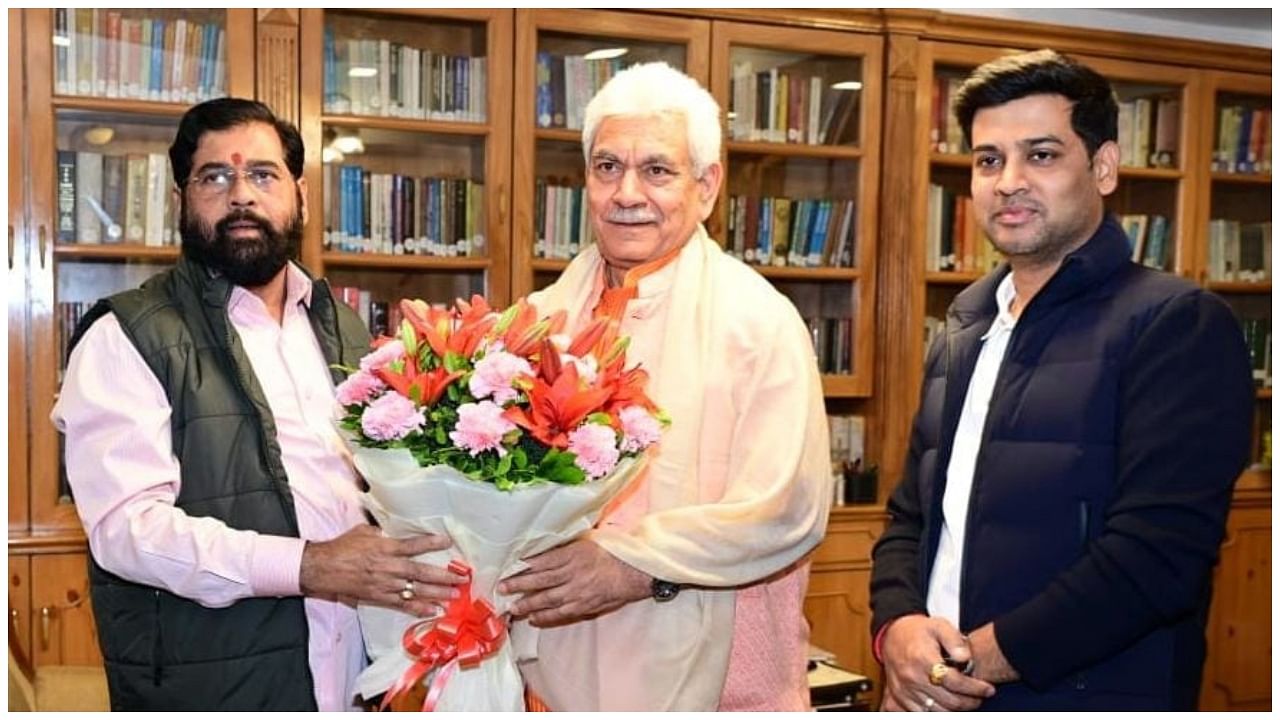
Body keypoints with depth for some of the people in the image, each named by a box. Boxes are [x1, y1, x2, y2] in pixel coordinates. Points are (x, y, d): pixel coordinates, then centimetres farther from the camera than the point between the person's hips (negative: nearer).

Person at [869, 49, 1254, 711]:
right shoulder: (961, 337, 11)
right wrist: (897, 626, -8)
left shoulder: (1179, 324, -11)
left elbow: (1159, 550, -20)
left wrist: (982, 658, -18)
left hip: (1090, 697, -6)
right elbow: (910, 517, 11)